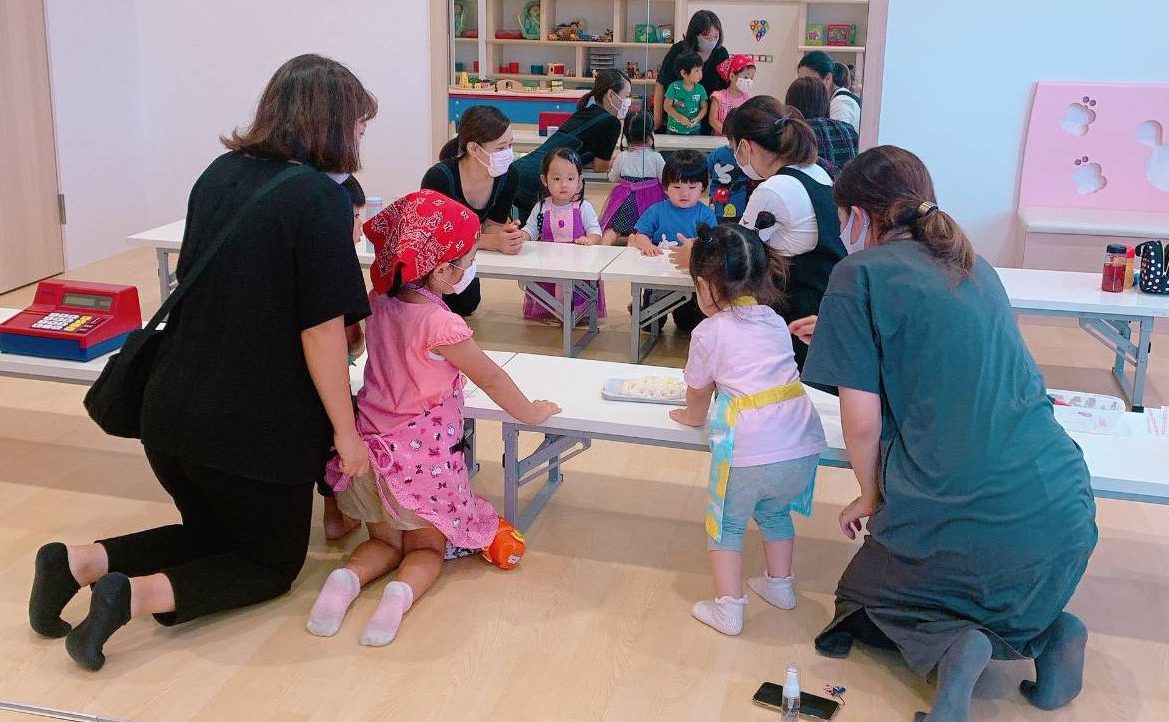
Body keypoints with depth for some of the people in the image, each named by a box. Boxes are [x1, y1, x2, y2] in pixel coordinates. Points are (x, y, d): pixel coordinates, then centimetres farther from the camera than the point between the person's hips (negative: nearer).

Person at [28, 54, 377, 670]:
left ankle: (79, 562, 6)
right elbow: (321, 329, -18)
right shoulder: (322, 199, -16)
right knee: (273, 563, 16)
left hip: (170, 410, 7)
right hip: (258, 427, -7)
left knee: (211, 532, 29)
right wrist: (345, 431, -8)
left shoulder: (219, 174, 5)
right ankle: (138, 595, -9)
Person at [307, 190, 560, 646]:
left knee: (385, 542, 23)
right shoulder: (440, 323, -22)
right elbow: (491, 378, -10)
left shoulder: (379, 302, -3)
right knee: (427, 548, 15)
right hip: (422, 460, -5)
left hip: (370, 449, 6)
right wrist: (532, 413, 3)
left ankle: (347, 579, -8)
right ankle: (401, 593, -17)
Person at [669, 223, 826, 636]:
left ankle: (728, 609, 14)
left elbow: (698, 392, 12)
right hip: (803, 445, 6)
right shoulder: (775, 323, 16)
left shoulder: (709, 333, 0)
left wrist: (693, 417, 34)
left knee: (727, 523, 16)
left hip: (749, 451, -6)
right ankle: (780, 585, 43)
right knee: (775, 511, 31)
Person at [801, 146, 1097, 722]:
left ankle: (951, 643, -3)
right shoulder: (975, 266, 15)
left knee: (865, 590, 25)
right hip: (1065, 513, 6)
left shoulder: (861, 273, -5)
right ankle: (1048, 631, 7)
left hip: (963, 516, -6)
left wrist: (871, 497, 10)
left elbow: (862, 419, -9)